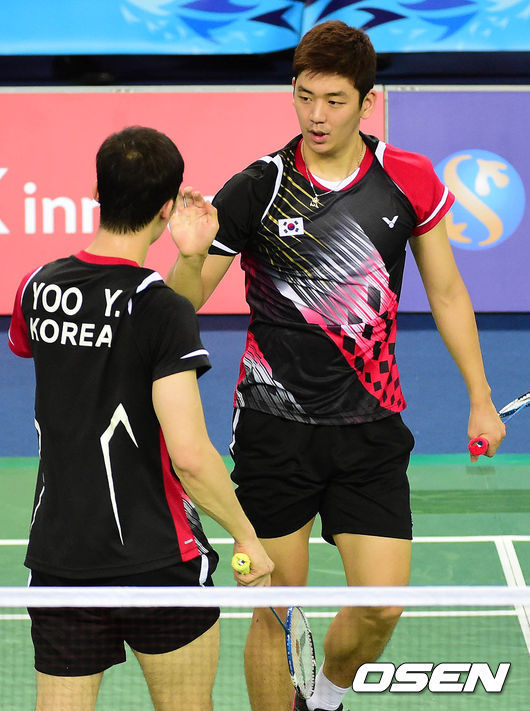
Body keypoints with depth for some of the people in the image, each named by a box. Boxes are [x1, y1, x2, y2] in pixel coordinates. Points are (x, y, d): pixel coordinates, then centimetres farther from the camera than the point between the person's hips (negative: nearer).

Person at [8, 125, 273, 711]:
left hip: (57, 557, 5)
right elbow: (189, 455, -22)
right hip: (157, 560, -4)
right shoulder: (162, 308, -15)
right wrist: (247, 536, -7)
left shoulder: (38, 288, 2)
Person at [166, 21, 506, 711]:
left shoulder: (409, 181, -1)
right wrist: (191, 255, -25)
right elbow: (183, 303, -3)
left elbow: (447, 293, 12)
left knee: (382, 606, -4)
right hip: (274, 427, -2)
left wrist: (481, 398, 11)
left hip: (370, 426, 2)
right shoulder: (255, 188, -8)